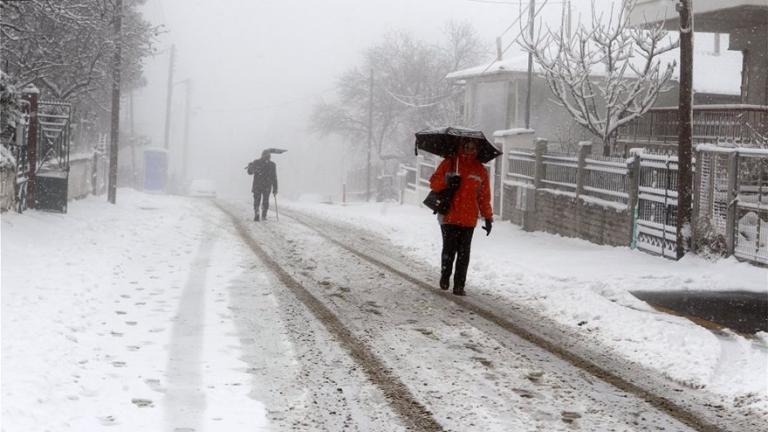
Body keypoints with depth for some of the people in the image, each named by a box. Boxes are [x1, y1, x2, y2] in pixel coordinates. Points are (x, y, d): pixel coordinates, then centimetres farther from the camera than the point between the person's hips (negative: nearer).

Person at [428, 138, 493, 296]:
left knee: (464, 253, 1)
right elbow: (433, 183, 4)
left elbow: (484, 197, 13)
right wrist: (446, 181, -17)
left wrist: (488, 218, 8)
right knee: (449, 249, -2)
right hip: (449, 216, -2)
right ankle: (445, 277, 20)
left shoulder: (480, 170, 10)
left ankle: (459, 285, 6)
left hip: (469, 219, 2)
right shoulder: (449, 163, 3)